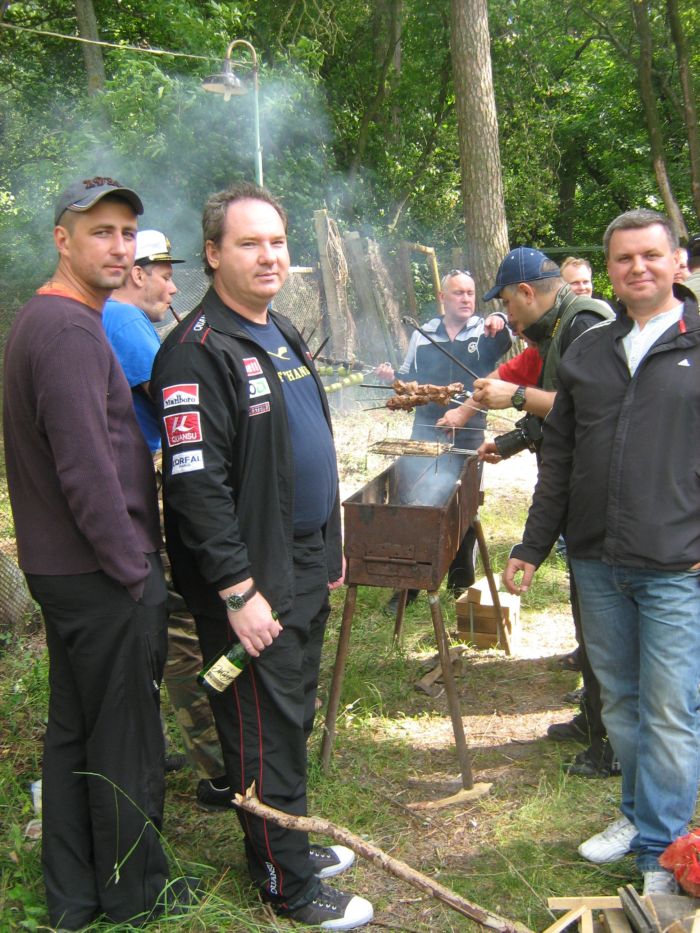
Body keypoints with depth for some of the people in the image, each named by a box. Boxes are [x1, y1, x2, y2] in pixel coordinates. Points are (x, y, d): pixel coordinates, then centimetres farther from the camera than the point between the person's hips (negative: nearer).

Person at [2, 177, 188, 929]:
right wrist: (135, 570, -16)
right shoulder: (70, 330, -19)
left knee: (72, 729, 17)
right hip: (99, 569, -10)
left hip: (61, 565, 10)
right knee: (124, 736, 4)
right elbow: (86, 468, -24)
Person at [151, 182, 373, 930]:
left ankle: (293, 844, 35)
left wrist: (329, 550, 21)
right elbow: (196, 483, -22)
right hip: (251, 583, -9)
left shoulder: (282, 334, 14)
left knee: (293, 718, 19)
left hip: (305, 570, 9)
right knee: (264, 732, 4)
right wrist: (238, 591, -22)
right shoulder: (197, 350, -16)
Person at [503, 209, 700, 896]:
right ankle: (638, 813, 35)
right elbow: (559, 458, 15)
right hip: (597, 562, 5)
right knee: (618, 699, 16)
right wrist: (532, 547, 14)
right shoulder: (586, 353, 11)